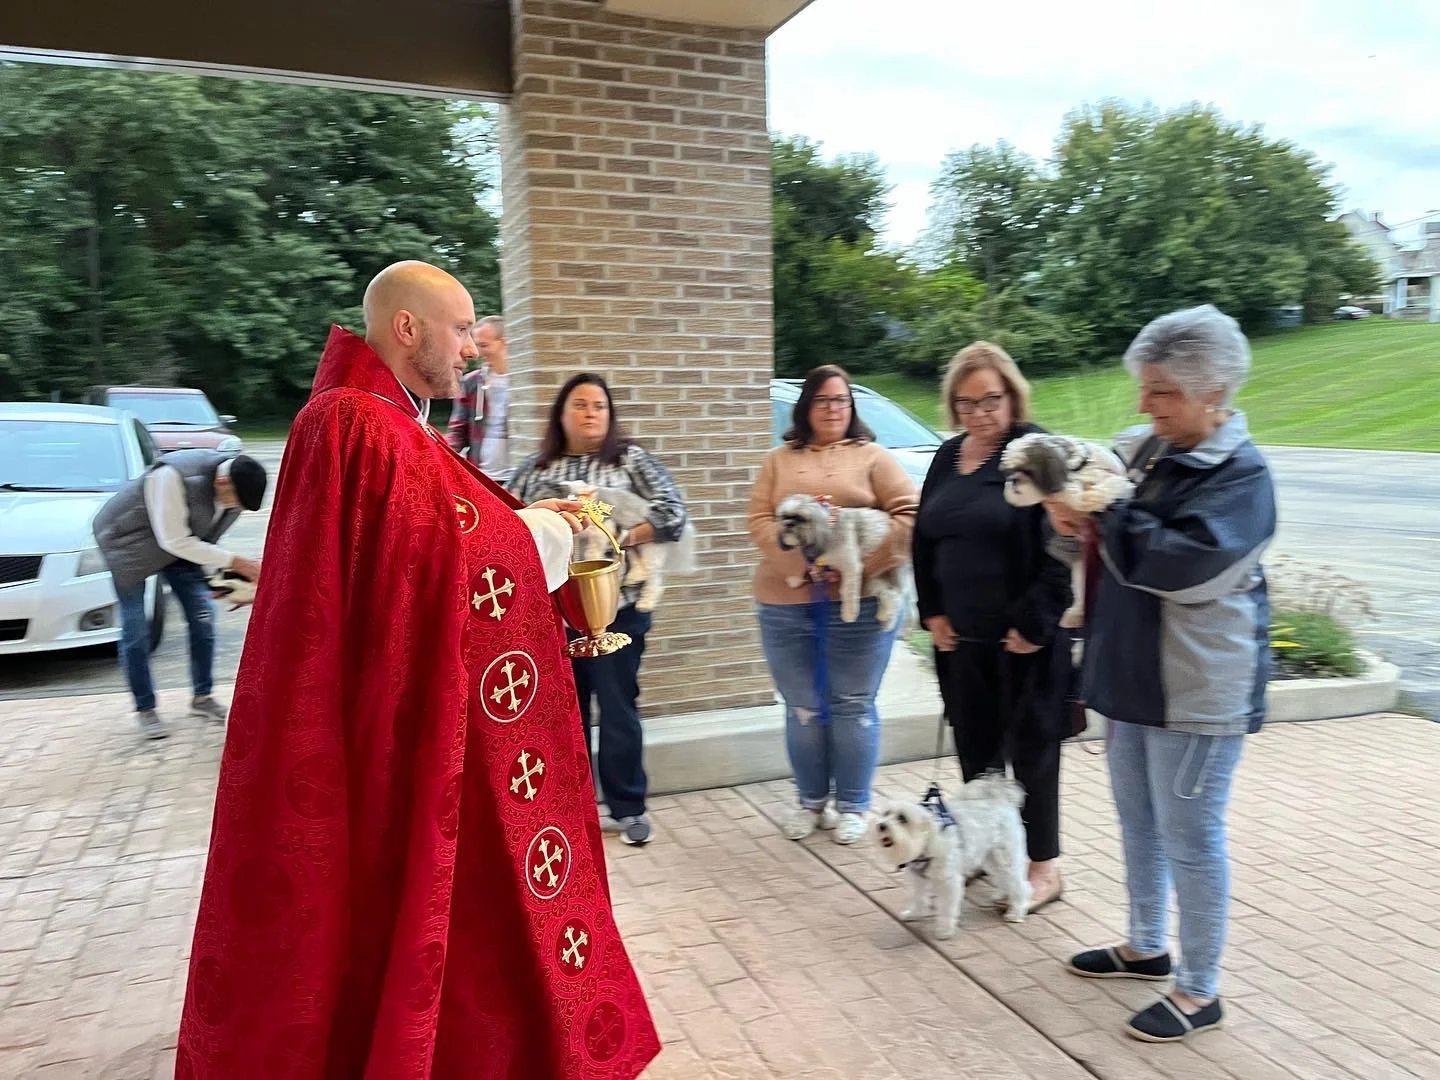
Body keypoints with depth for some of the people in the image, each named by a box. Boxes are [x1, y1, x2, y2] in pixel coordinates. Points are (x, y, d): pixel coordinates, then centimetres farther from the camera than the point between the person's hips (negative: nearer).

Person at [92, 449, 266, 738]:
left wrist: (217, 574, -8)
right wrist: (235, 562, -35)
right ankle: (145, 709, 10)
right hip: (129, 540, -6)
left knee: (202, 616, 0)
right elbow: (174, 541, -34)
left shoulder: (236, 486, -17)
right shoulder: (172, 477, -38)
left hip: (179, 541, 6)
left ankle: (202, 697, 15)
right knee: (135, 629, -4)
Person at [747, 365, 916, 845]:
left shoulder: (872, 457, 6)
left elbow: (908, 515, -5)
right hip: (787, 602, 2)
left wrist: (858, 564, -16)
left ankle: (852, 806, 19)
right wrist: (802, 562, -15)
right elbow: (760, 521, 2)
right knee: (803, 708, 9)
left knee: (853, 706, 5)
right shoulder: (780, 460, 12)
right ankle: (810, 801, 25)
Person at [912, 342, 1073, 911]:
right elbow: (924, 539, 14)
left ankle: (1045, 865, 20)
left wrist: (1035, 624, -17)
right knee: (974, 744, 15)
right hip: (961, 635, 6)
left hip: (1023, 636, -6)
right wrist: (932, 612, 6)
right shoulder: (947, 457, 10)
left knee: (1030, 747, 5)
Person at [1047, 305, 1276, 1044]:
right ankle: (1145, 947, 37)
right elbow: (1114, 540, 11)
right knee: (1138, 822, 19)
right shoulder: (1142, 450, 7)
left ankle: (1199, 991, 19)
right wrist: (1075, 515, -10)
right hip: (1132, 674, 8)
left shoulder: (1241, 475, -14)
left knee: (1190, 835, 3)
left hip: (1199, 690, -7)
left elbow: (1182, 562, -27)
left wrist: (1097, 520, -22)